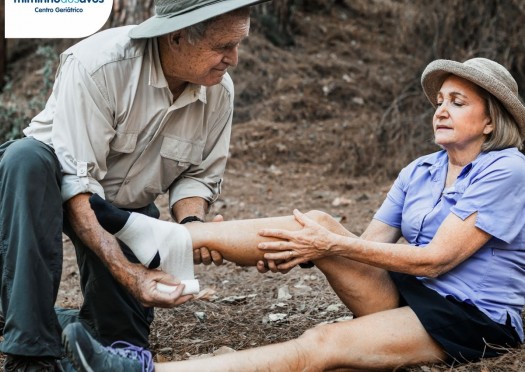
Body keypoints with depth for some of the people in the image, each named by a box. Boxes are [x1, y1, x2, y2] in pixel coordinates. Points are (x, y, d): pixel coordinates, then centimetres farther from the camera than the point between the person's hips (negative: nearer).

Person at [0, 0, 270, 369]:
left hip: (129, 207, 4)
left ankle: (63, 323, 32)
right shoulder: (98, 63, -31)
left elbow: (198, 175, -3)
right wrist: (123, 269, -42)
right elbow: (78, 183, -33)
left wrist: (191, 224, -25)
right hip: (53, 177, -4)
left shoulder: (220, 90, -15)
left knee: (123, 338, -4)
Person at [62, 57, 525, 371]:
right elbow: (369, 243, 5)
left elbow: (435, 259, -17)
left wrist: (332, 246, -19)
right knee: (318, 223, -18)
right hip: (405, 293, 6)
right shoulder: (419, 172, 12)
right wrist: (313, 247, -14)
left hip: (470, 319, -6)